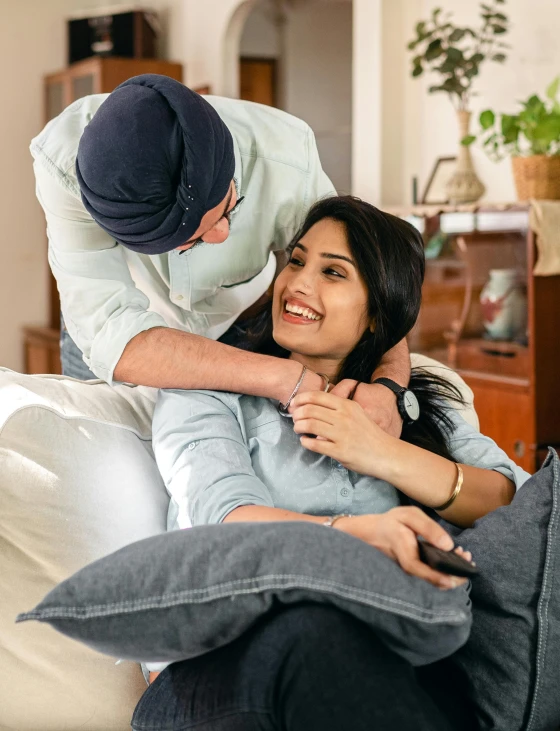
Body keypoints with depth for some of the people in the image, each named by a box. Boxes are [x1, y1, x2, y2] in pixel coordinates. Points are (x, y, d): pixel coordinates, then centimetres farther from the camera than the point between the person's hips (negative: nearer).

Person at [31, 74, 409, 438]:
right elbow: (109, 337, -47)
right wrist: (288, 380, -55)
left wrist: (388, 386, -47)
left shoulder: (287, 163, -36)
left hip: (243, 333, 1)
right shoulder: (63, 160, -40)